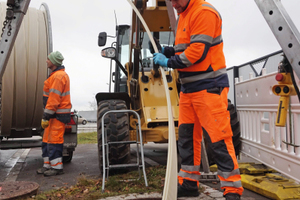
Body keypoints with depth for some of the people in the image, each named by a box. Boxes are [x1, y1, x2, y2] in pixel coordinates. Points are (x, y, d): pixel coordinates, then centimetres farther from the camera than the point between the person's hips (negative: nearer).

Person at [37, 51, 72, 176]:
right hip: (55, 114, 11)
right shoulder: (57, 74, 18)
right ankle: (48, 165, 24)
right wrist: (47, 115, 22)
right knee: (47, 140, 15)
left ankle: (57, 167, 4)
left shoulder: (58, 76, -17)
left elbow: (54, 99, -22)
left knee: (54, 140, -5)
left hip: (57, 115, -11)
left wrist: (46, 117, -20)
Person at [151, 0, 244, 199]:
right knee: (187, 135, 11)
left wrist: (169, 62, -10)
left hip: (209, 86, -9)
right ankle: (189, 183, 23)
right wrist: (166, 51, 6)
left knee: (218, 138, -7)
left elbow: (197, 51, -19)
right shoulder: (184, 16, 18)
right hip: (188, 88, 10)